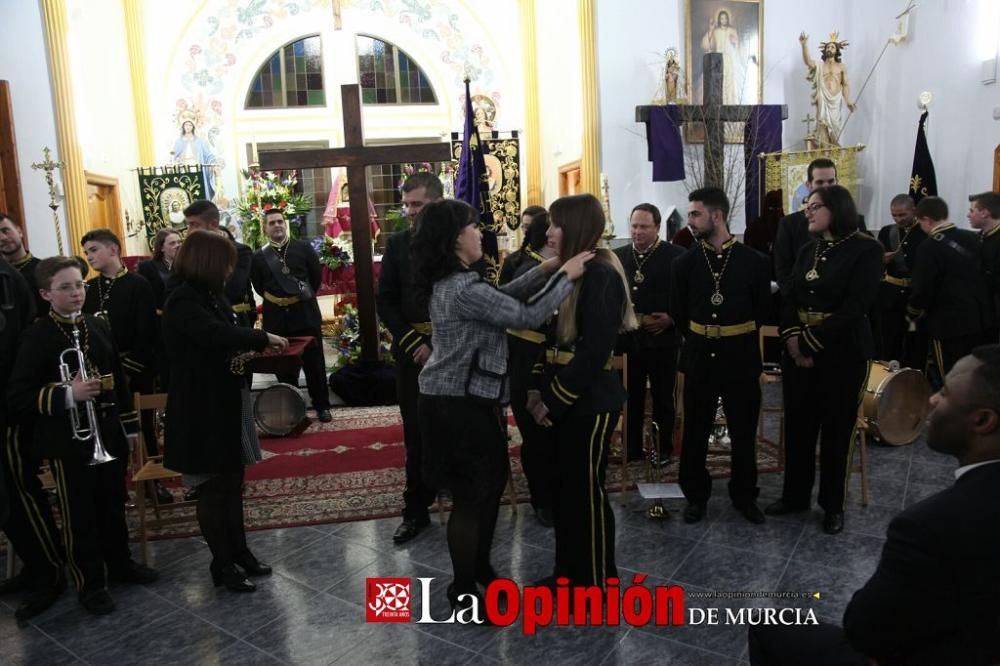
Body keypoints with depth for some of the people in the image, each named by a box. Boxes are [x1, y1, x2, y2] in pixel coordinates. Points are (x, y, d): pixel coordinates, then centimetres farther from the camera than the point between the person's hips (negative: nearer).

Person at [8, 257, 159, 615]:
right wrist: (67, 394, -26)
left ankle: (119, 562, 37)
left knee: (114, 504, 19)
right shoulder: (37, 335, -11)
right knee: (79, 514, 8)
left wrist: (130, 427, 11)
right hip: (68, 440, -5)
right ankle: (90, 582, 23)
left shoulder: (99, 326, 5)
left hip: (109, 433, 5)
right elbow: (17, 397, -13)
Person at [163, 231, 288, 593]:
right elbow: (217, 335, -33)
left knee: (233, 481, 15)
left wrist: (258, 346, -5)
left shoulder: (211, 296, 10)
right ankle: (222, 564, 18)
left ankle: (239, 551, 28)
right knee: (213, 485, 4)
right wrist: (263, 338, -22)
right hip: (202, 407, -8)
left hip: (227, 401, 9)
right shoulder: (183, 301, -17)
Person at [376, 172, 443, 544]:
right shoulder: (397, 245, 6)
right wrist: (414, 344, -8)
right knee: (416, 434, 8)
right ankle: (416, 509, 19)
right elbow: (385, 301, 4)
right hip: (412, 351, 2)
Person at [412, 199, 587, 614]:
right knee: (472, 494, 3)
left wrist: (542, 271, 7)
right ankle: (463, 591, 21)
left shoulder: (451, 281, 9)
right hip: (457, 404, -11)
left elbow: (502, 297, 15)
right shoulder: (464, 289, -24)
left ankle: (479, 567, 38)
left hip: (467, 397, 11)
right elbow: (527, 317, -21)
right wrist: (566, 276, -12)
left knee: (493, 479, 21)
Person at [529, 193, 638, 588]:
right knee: (564, 486, 16)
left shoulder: (601, 275, -16)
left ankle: (597, 582, 22)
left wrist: (554, 400, -17)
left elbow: (595, 349, -21)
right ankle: (568, 571, 33)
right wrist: (539, 388, 3)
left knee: (587, 489, 4)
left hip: (590, 400, -9)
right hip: (563, 398, 9)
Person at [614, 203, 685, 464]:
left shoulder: (676, 256, -6)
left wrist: (671, 318, -17)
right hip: (628, 337, 4)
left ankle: (664, 448, 23)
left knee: (662, 396, 9)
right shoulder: (618, 256, 7)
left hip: (662, 338, -3)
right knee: (631, 396, 12)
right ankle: (631, 448, 25)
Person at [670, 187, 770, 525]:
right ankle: (696, 496, 25)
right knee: (695, 432, 9)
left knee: (744, 432, 10)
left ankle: (745, 495, 29)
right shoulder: (684, 263, -2)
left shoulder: (754, 261, -6)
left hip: (741, 358, -1)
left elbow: (762, 310, 5)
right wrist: (699, 338, 11)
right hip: (699, 357, 1)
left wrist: (737, 336, 9)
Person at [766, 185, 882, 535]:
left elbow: (854, 308, -17)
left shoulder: (866, 250, -9)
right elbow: (789, 297, 3)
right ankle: (795, 495, 26)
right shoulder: (807, 251, 10)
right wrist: (792, 338, -14)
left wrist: (811, 342, -19)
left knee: (837, 428, 5)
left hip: (843, 351, -5)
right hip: (799, 348, 6)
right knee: (798, 423, 11)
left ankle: (833, 505, 21)